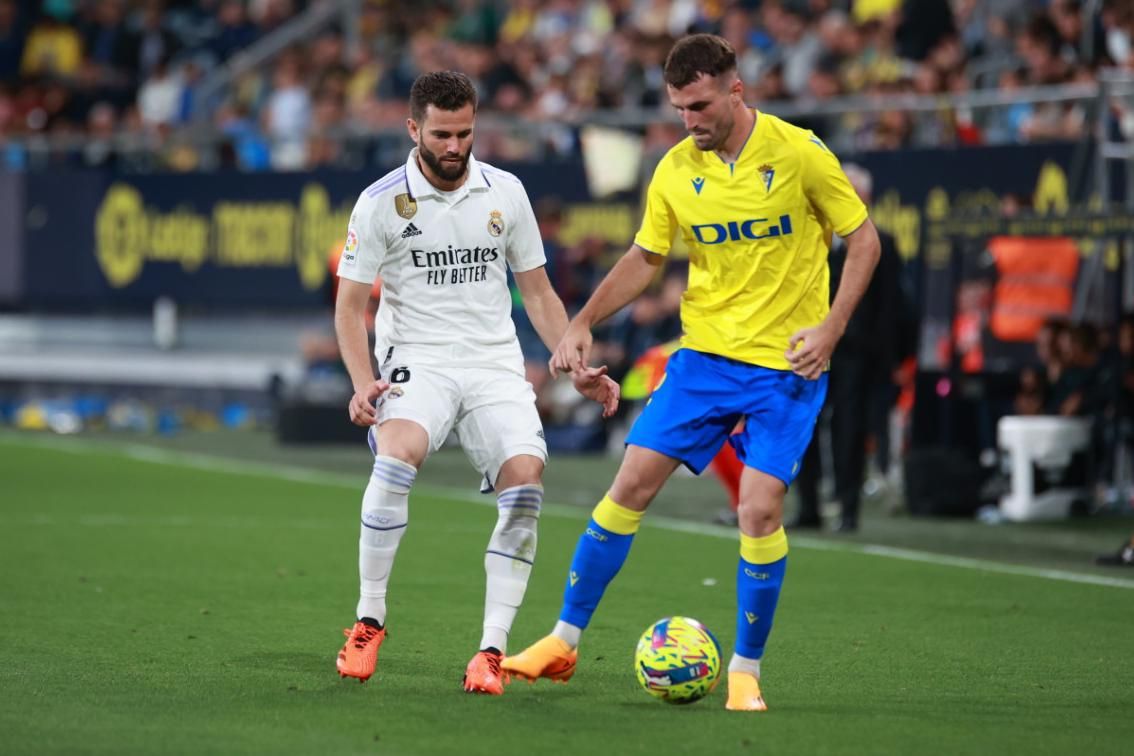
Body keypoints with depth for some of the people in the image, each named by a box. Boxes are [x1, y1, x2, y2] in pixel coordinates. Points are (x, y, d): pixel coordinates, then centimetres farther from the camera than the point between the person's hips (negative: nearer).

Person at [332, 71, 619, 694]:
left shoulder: (505, 192, 7)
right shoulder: (381, 202, -1)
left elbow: (538, 292, 14)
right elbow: (350, 304, 1)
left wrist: (576, 368, 3)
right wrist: (363, 381, -15)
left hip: (496, 365, 3)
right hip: (416, 362, -3)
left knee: (525, 481, -21)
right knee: (398, 454, -33)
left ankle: (492, 649, -14)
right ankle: (368, 622, -18)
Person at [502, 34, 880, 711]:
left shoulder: (799, 153, -12)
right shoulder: (676, 171, 0)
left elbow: (863, 240, -4)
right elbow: (645, 259, 12)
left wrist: (831, 328, -16)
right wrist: (583, 324, 0)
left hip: (785, 364, -4)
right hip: (704, 351, 4)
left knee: (761, 509, -13)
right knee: (631, 484, -1)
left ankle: (746, 671, 4)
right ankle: (565, 641, 10)